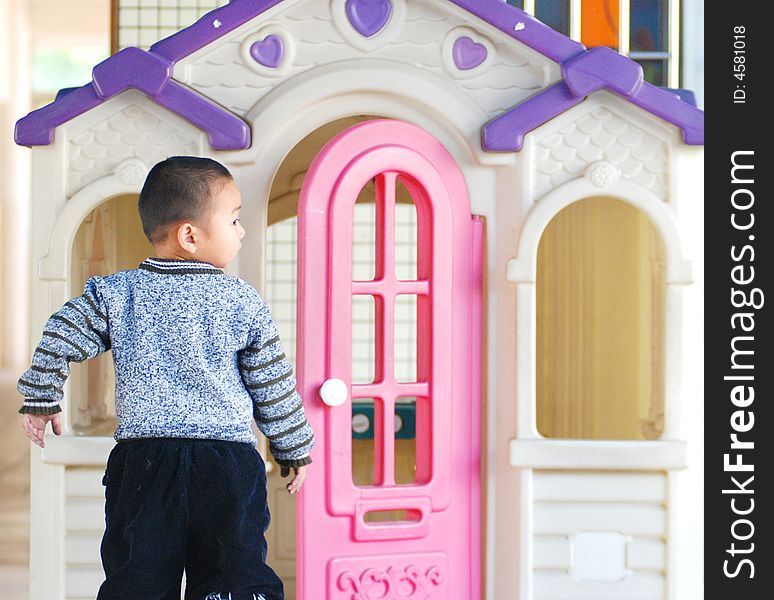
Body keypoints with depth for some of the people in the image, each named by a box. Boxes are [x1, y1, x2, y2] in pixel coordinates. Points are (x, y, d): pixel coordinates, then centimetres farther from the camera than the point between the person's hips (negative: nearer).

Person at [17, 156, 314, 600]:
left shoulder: (116, 294, 4)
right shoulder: (243, 302, 0)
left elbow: (60, 339, 1)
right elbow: (273, 386, 5)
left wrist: (42, 400, 15)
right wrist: (296, 449, 16)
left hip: (142, 461, 2)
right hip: (229, 462, -2)